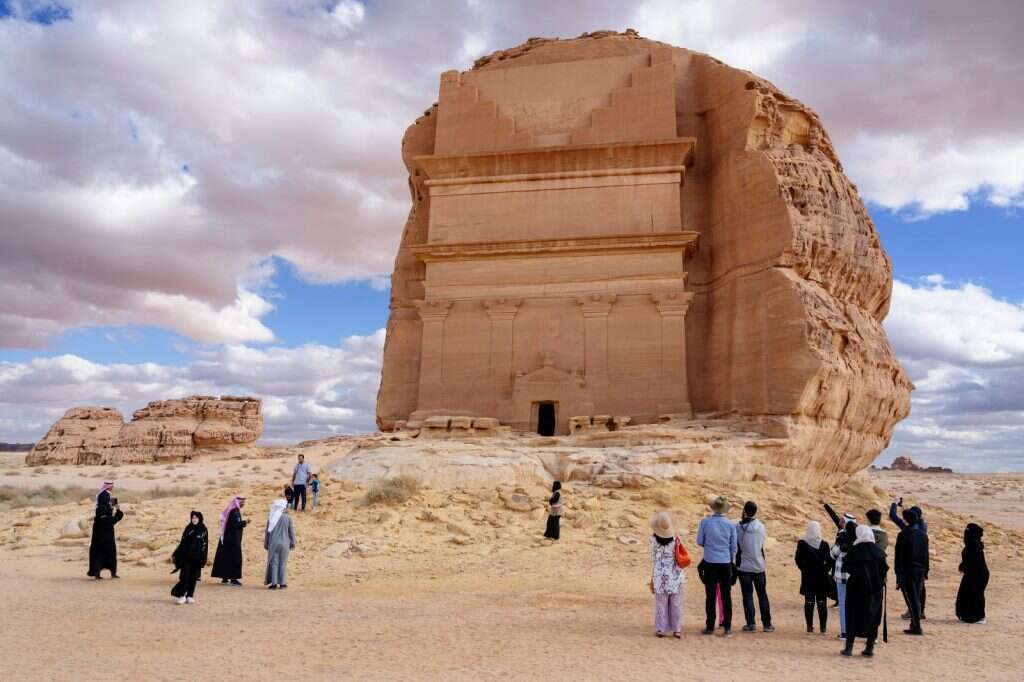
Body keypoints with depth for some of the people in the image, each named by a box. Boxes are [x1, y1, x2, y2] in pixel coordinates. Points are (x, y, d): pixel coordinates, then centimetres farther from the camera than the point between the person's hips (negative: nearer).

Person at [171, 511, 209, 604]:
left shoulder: (203, 530, -1)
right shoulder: (188, 528, 5)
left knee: (193, 577, 3)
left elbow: (205, 545, -2)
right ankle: (181, 595, -2)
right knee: (184, 575, -7)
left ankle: (190, 596, 11)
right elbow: (183, 542, 9)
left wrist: (204, 560, -7)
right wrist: (175, 554, 6)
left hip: (197, 557, -1)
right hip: (186, 556, 1)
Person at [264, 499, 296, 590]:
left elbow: (267, 532, 2)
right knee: (283, 563, 8)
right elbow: (291, 531, -1)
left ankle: (273, 583, 4)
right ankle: (282, 583, 9)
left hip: (273, 544, 0)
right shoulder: (287, 518, -7)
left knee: (273, 563, 7)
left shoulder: (271, 518, -4)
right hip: (284, 544, 0)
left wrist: (266, 544, 13)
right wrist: (292, 543, 10)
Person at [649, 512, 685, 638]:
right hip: (675, 574, 1)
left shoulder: (654, 539, -10)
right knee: (676, 603, 9)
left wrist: (652, 579, 5)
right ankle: (677, 629, 13)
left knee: (661, 603, 8)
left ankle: (661, 629, 11)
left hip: (660, 574, -1)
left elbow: (654, 560, -4)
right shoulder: (675, 538, -7)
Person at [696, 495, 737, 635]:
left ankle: (710, 627, 10)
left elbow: (699, 542, 0)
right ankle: (727, 627, 14)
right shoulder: (731, 525, -3)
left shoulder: (705, 522, -8)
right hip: (726, 563, 1)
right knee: (726, 596, 10)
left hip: (710, 562, -1)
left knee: (710, 596, 6)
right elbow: (734, 547, 4)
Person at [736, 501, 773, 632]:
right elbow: (762, 545, 7)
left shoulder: (738, 527, -11)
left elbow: (735, 546, -5)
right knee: (762, 595, 11)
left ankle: (751, 624, 1)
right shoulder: (761, 526, -3)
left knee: (747, 595, 4)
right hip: (759, 566, 2)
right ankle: (767, 624, 14)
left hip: (744, 567, -2)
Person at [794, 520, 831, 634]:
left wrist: (804, 569, 5)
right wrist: (825, 569, 4)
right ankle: (823, 627, 6)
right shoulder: (824, 544, -4)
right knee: (822, 602, 5)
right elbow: (829, 560, -4)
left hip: (807, 576, 1)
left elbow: (798, 559, -3)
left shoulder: (802, 543, -3)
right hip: (822, 577, -1)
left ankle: (809, 626, 5)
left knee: (809, 601, 5)